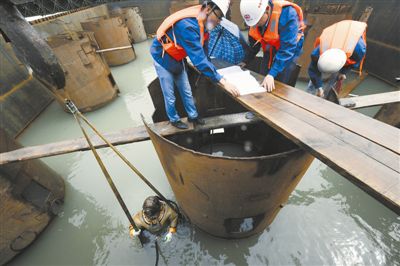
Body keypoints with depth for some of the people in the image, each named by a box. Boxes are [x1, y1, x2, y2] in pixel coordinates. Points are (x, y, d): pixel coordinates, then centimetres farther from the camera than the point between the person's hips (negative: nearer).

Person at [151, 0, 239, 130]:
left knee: (186, 91, 12)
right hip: (163, 59, -7)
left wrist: (210, 70, -1)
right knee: (170, 96, 3)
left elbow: (203, 50, 5)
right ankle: (174, 119, 25)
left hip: (177, 59, 7)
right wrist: (222, 81, -40)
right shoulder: (187, 25, -35)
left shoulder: (203, 23, -8)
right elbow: (199, 59, -41)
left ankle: (193, 116, 29)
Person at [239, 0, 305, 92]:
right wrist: (246, 61, 2)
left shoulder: (287, 13, -30)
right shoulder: (255, 14, -12)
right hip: (270, 50, 5)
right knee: (262, 83, 3)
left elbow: (287, 48, -33)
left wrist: (272, 74, -41)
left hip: (289, 51, -5)